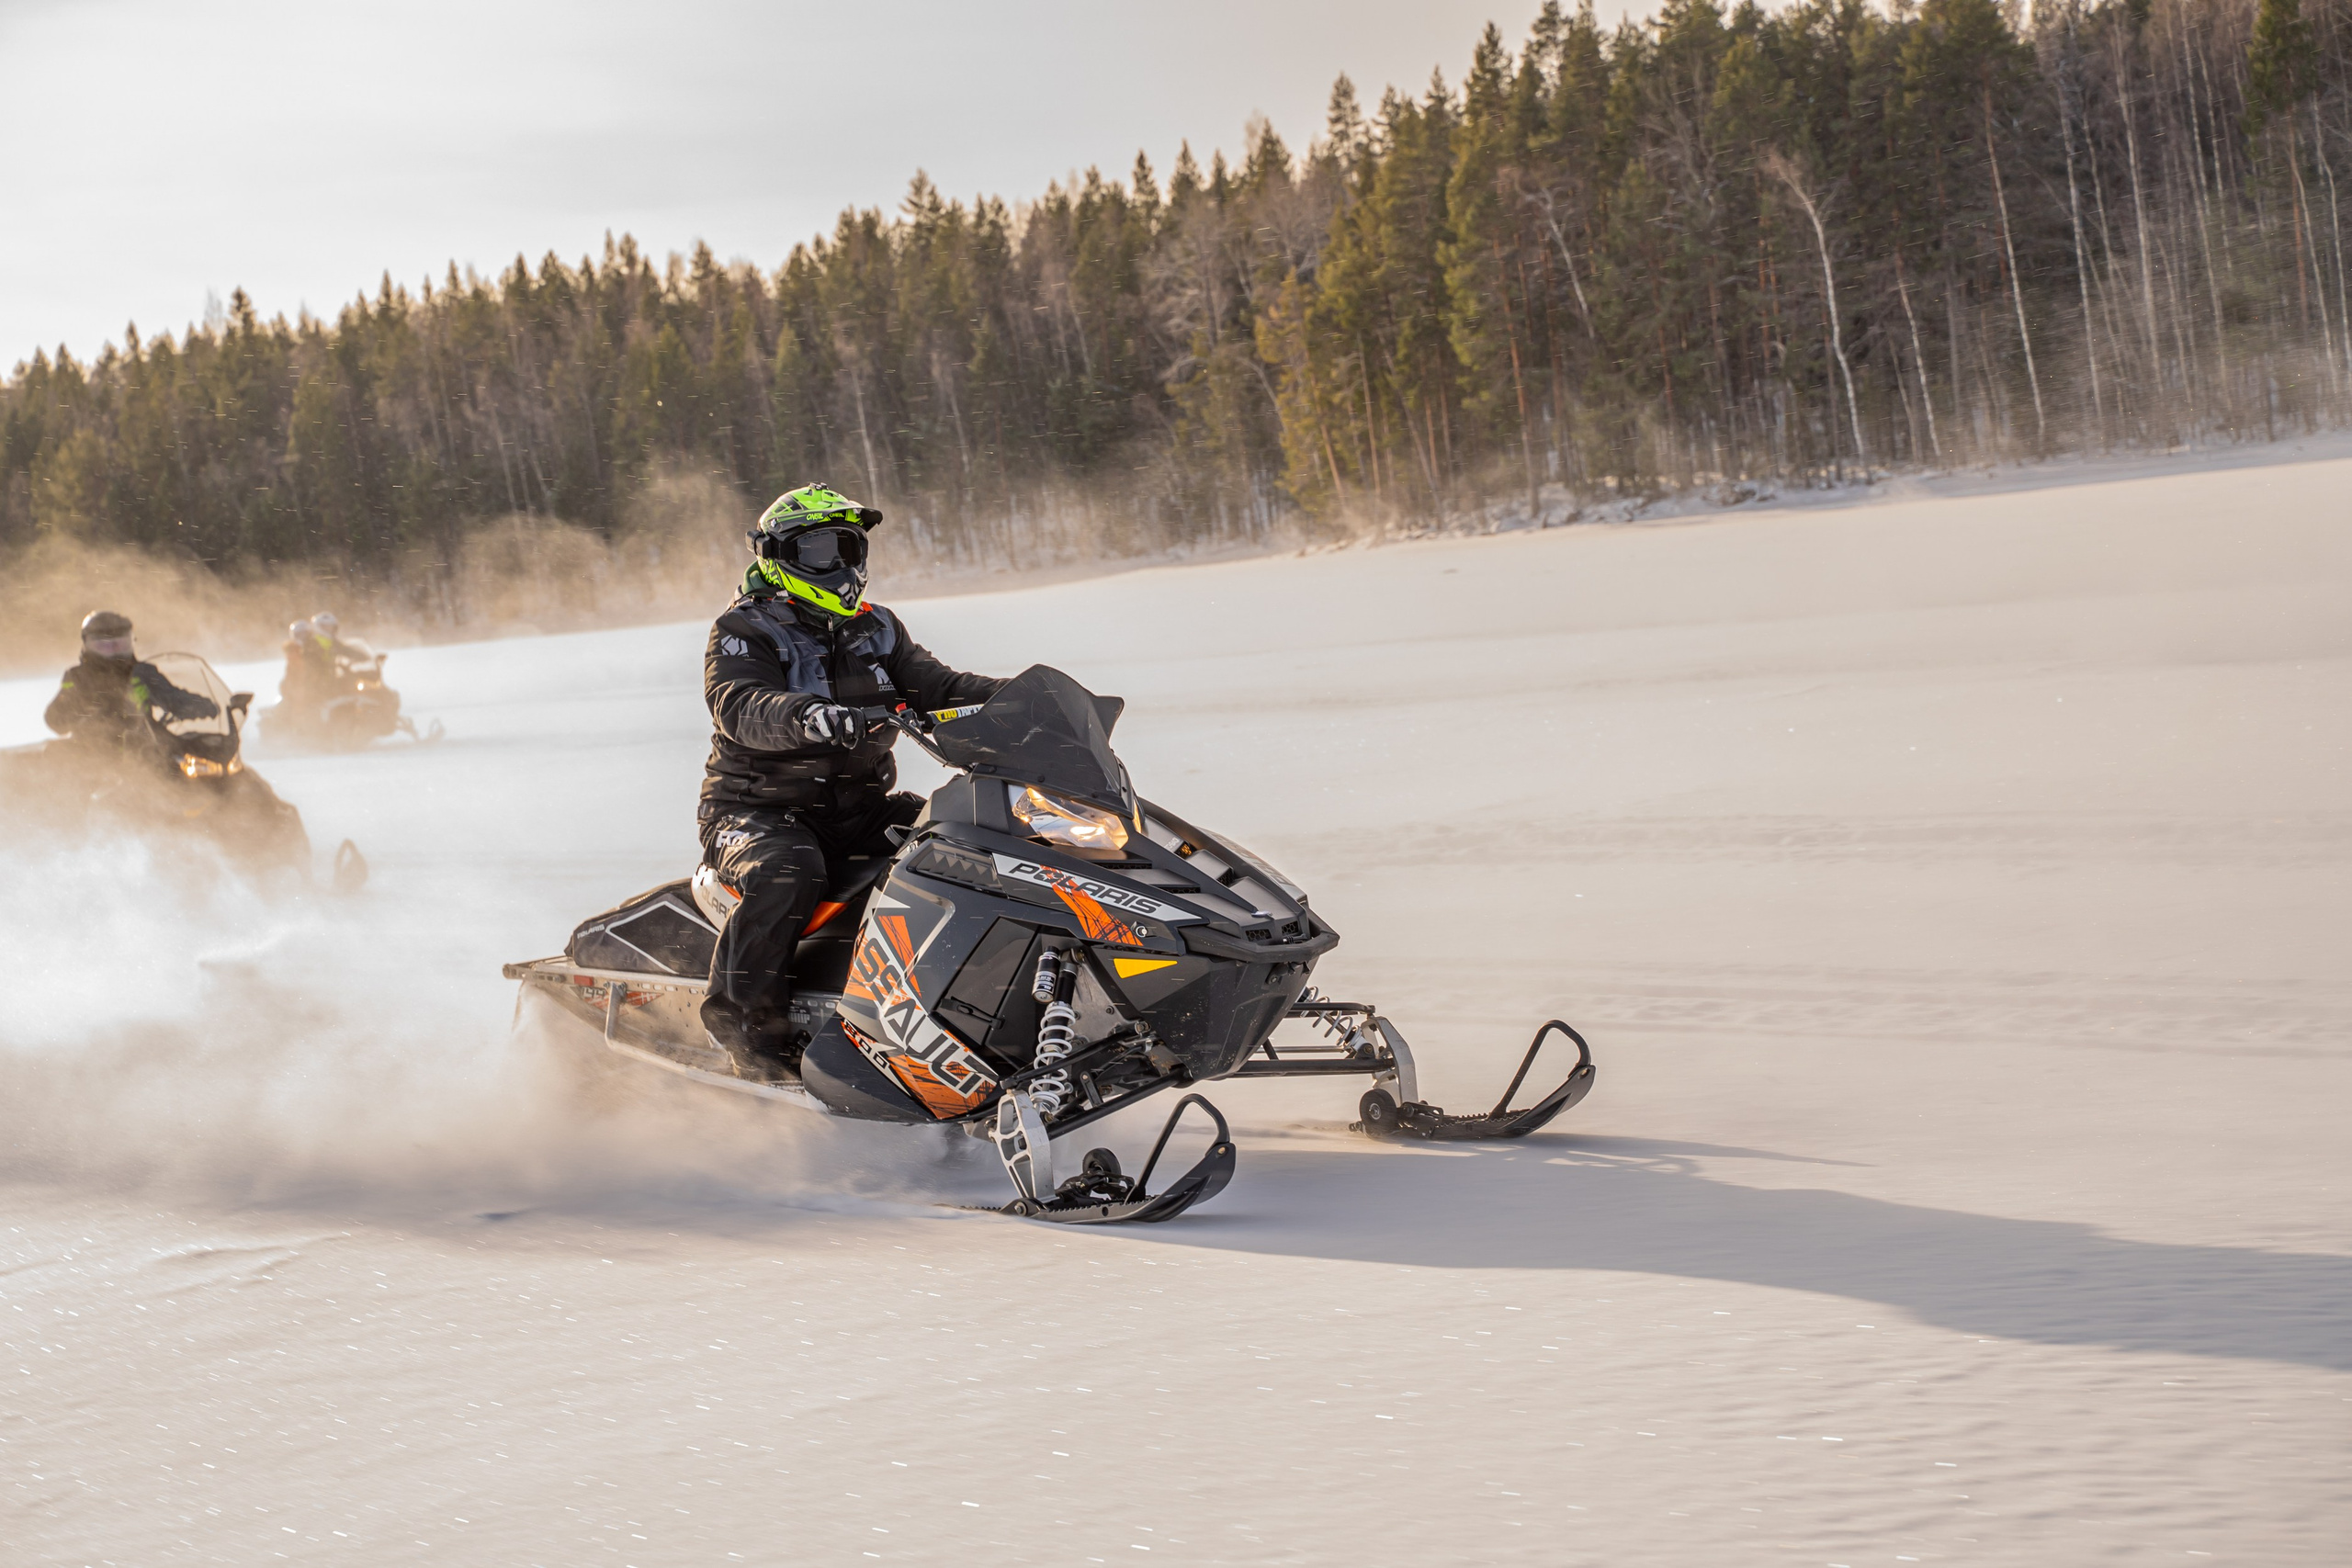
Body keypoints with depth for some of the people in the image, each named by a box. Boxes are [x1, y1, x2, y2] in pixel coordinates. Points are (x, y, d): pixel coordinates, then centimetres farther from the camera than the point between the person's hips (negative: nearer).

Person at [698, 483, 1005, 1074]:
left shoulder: (876, 631, 14)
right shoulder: (744, 632, -6)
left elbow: (935, 684, 6)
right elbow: (743, 709, -25)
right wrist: (809, 717, -48)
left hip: (861, 808, 6)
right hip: (758, 812, -6)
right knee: (788, 873, -38)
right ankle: (743, 1013, -27)